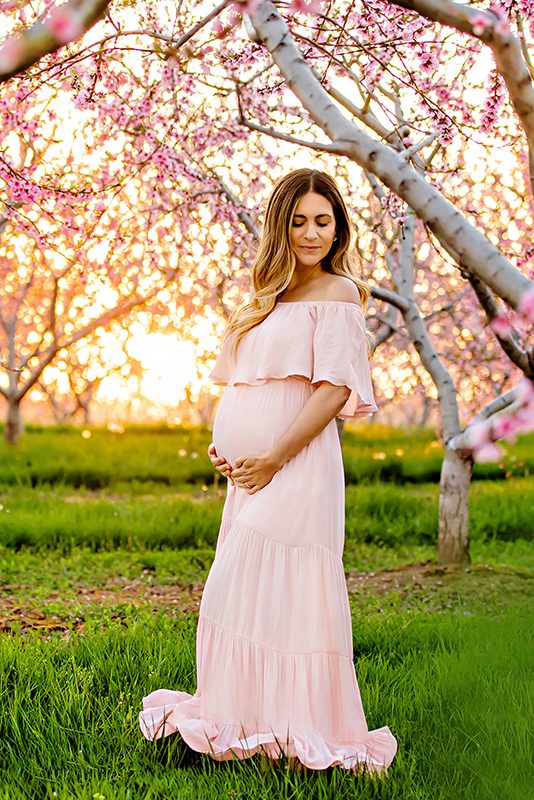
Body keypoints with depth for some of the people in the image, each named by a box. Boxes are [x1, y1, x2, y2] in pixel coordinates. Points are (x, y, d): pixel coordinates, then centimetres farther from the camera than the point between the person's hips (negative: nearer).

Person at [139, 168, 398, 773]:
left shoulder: (337, 293, -4)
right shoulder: (271, 296, 18)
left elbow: (334, 390, -13)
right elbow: (237, 383, 22)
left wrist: (273, 457, -16)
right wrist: (219, 443, 5)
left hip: (296, 471, -8)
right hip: (249, 473, 8)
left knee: (273, 594, -7)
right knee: (238, 593, 11)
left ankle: (297, 729, 5)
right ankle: (245, 720, 24)